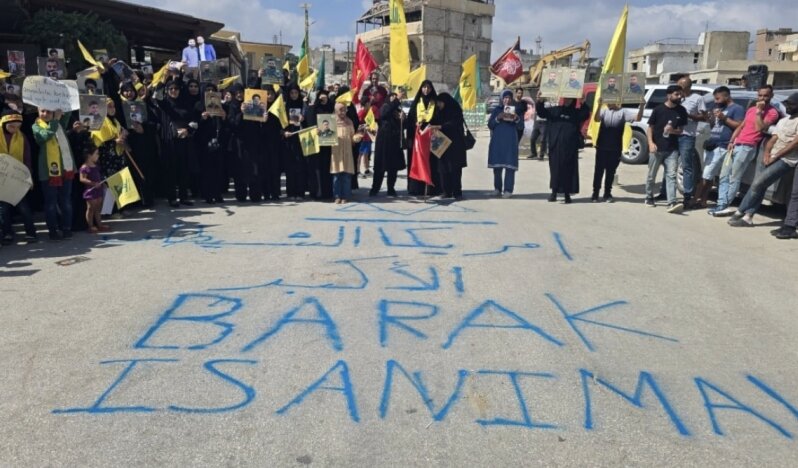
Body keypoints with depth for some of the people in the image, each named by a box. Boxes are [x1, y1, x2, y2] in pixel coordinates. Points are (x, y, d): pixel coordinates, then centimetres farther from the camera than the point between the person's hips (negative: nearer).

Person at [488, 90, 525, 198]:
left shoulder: (516, 110, 7)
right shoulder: (497, 109, 8)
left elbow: (521, 127, 1)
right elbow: (490, 125, 2)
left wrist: (517, 119, -19)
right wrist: (498, 118, -16)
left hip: (511, 142, -1)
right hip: (497, 141, 1)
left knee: (510, 165, -7)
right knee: (497, 165, 3)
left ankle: (508, 190, -8)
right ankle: (497, 188, 14)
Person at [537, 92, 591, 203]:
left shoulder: (576, 112, 10)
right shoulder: (555, 110, 12)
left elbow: (586, 115, -9)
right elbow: (542, 112, 3)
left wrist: (583, 104, -26)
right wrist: (540, 102, -16)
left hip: (570, 146, 0)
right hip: (555, 145, 1)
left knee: (568, 169, 1)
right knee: (555, 168, 1)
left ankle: (567, 193, 7)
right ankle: (554, 191, 7)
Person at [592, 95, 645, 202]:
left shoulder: (622, 112, 0)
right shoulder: (604, 110, 2)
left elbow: (637, 118, -7)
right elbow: (596, 119, -15)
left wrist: (641, 106, -22)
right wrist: (599, 106, -29)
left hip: (615, 148, 0)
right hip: (602, 147, 0)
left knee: (610, 172, 7)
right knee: (599, 170, 3)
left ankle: (607, 194, 17)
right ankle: (595, 193, 10)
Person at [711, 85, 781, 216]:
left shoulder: (772, 112, -2)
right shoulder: (751, 109, 22)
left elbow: (759, 128, -15)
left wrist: (759, 112, -14)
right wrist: (731, 141, 9)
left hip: (748, 147, -8)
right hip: (736, 145, 8)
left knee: (734, 179, -10)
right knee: (724, 176, 3)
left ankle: (724, 205, -8)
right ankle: (722, 205, 1)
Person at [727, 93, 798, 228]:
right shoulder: (783, 121, 20)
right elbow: (772, 140, 13)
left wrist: (775, 157, -15)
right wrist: (767, 154, -6)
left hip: (786, 160, -7)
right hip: (774, 158, 7)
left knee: (757, 183, -16)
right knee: (760, 186, 2)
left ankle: (740, 212, -8)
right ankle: (747, 217, 2)